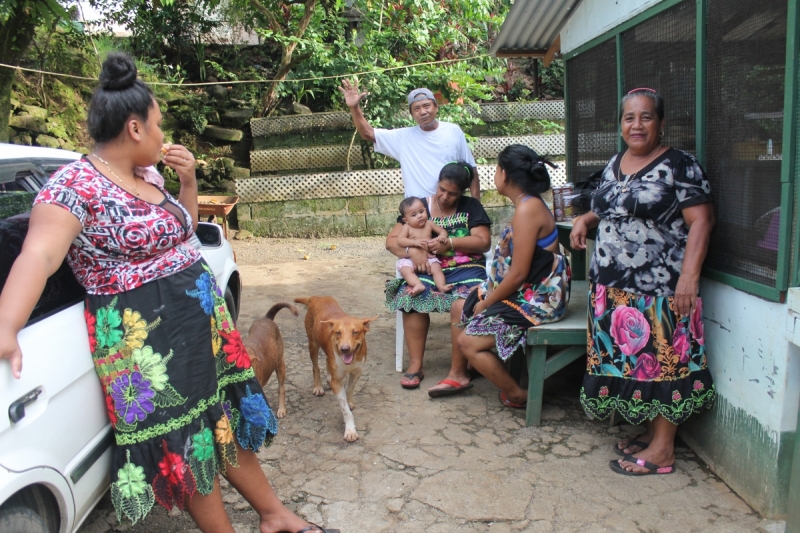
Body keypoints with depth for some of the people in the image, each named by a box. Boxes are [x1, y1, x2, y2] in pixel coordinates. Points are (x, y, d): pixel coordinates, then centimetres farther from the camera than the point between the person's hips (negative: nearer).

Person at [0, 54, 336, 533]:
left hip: (202, 321, 8)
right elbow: (39, 255, -29)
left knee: (230, 420, 17)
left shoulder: (149, 175, 10)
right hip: (144, 339, -8)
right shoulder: (76, 185, -15)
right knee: (189, 446, 4)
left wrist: (188, 178, 8)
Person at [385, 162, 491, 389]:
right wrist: (412, 251, -15)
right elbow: (391, 240, 7)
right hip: (428, 268, 1)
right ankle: (415, 364, -22)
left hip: (465, 268, -1)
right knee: (411, 296, -32)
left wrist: (449, 243, -14)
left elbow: (483, 242, -1)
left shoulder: (471, 206, 10)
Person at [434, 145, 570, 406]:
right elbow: (512, 265, 8)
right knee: (460, 307, 17)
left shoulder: (527, 210, -24)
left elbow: (518, 274, -25)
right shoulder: (529, 204, 8)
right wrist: (489, 294, -1)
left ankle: (518, 396, 4)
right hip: (528, 293, 11)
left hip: (535, 300, -11)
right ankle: (457, 374, 29)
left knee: (468, 341, -11)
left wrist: (487, 303, -12)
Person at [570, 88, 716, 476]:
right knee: (627, 360, 12)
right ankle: (650, 433, 29)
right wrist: (586, 220, 5)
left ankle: (663, 449, 12)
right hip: (613, 288, 7)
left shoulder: (679, 165, -7)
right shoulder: (615, 164, 14)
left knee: (663, 361, 0)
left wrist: (689, 276, -22)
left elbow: (700, 221, -13)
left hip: (660, 290, -7)